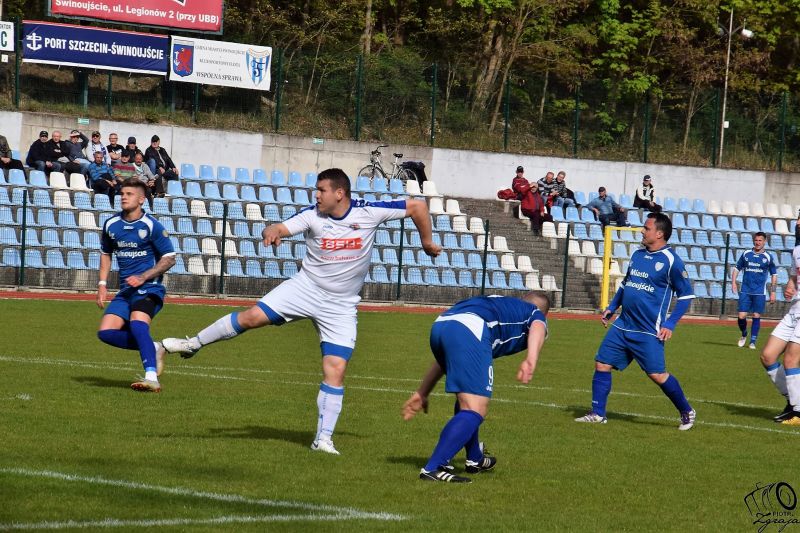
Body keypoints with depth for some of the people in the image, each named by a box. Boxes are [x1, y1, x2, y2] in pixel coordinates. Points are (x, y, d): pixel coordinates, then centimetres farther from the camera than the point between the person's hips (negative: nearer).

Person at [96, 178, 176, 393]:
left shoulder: (151, 226, -10)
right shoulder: (111, 225, 7)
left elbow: (169, 258, -6)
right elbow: (106, 253, 23)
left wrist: (143, 277, -15)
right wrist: (102, 283, 12)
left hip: (149, 288, -6)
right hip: (125, 290, 6)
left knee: (137, 324, -32)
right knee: (106, 332, -9)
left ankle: (152, 378, -37)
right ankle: (152, 349, 8)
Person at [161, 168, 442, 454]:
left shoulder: (369, 212, -14)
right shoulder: (312, 215, -10)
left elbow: (418, 206, -5)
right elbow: (280, 228, -19)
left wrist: (427, 242, 4)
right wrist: (271, 232, -43)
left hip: (340, 307, -1)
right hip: (305, 288, 1)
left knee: (336, 369, -9)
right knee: (252, 316, -15)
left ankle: (323, 439, 0)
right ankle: (193, 343, 5)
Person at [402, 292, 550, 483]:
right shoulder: (536, 313, 27)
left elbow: (448, 358, 42)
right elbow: (537, 326, -3)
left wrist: (422, 393, 45)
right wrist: (531, 360, -22)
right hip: (469, 329, -7)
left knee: (467, 400, 30)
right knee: (475, 411, -8)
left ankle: (475, 459, 43)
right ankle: (432, 469, -18)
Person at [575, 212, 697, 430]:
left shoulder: (670, 261, -10)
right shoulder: (638, 255, 11)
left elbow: (686, 294, -8)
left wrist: (670, 324, -13)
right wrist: (611, 307, 17)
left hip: (649, 332, -7)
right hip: (623, 326, 7)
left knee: (657, 374, -8)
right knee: (602, 364, 2)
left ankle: (687, 412, 11)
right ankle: (598, 414, 13)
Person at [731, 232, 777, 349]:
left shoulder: (768, 257, 2)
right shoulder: (746, 254, 6)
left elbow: (774, 275, 7)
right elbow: (737, 268, 15)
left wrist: (773, 292, 2)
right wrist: (733, 282, 1)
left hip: (760, 292, -1)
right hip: (745, 291, 1)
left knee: (756, 316, -2)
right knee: (741, 316, -5)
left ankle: (752, 341, 8)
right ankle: (744, 335, 22)